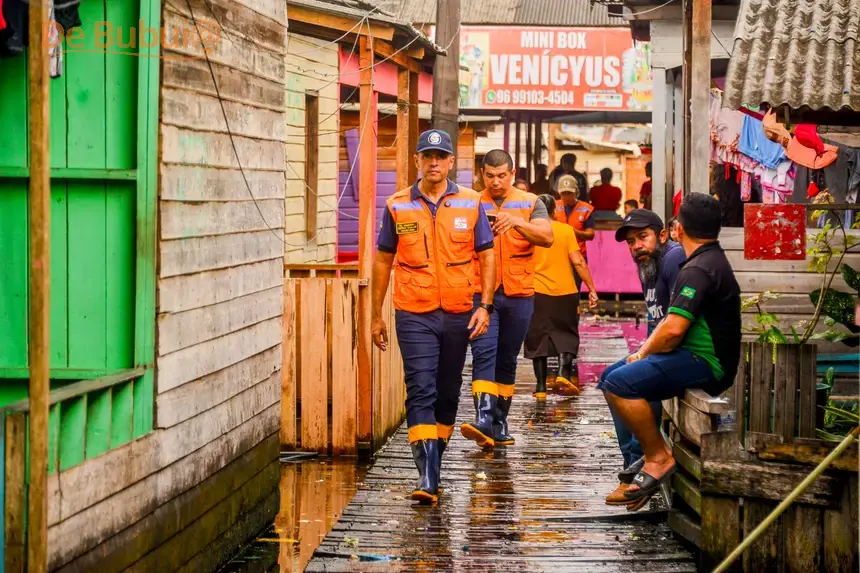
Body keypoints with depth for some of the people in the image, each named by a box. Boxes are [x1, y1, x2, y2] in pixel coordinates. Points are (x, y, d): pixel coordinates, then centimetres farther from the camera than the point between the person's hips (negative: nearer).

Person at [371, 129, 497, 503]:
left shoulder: (471, 203, 4)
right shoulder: (397, 206, 3)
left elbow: (487, 256, 7)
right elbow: (383, 261, 9)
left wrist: (484, 306, -3)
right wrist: (376, 315, 8)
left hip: (459, 314, 2)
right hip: (414, 315, -2)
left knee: (448, 392, 11)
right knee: (421, 391, -11)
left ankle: (435, 459, 25)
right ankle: (427, 476, -17)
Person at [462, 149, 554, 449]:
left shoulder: (530, 203, 7)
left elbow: (547, 237, -8)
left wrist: (517, 222, -24)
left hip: (518, 293, 1)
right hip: (481, 292, -1)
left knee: (507, 359, 9)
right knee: (484, 352, -16)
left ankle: (500, 423, 18)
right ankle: (483, 419, -26)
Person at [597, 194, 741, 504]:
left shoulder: (699, 269, -17)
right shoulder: (711, 260, 18)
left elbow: (673, 329, -25)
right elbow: (673, 323, 23)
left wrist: (644, 353, -7)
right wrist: (645, 351, 10)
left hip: (704, 364, -11)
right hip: (700, 360, 11)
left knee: (619, 384, -25)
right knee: (612, 377, 13)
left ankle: (659, 458, -15)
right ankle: (636, 462, 10)